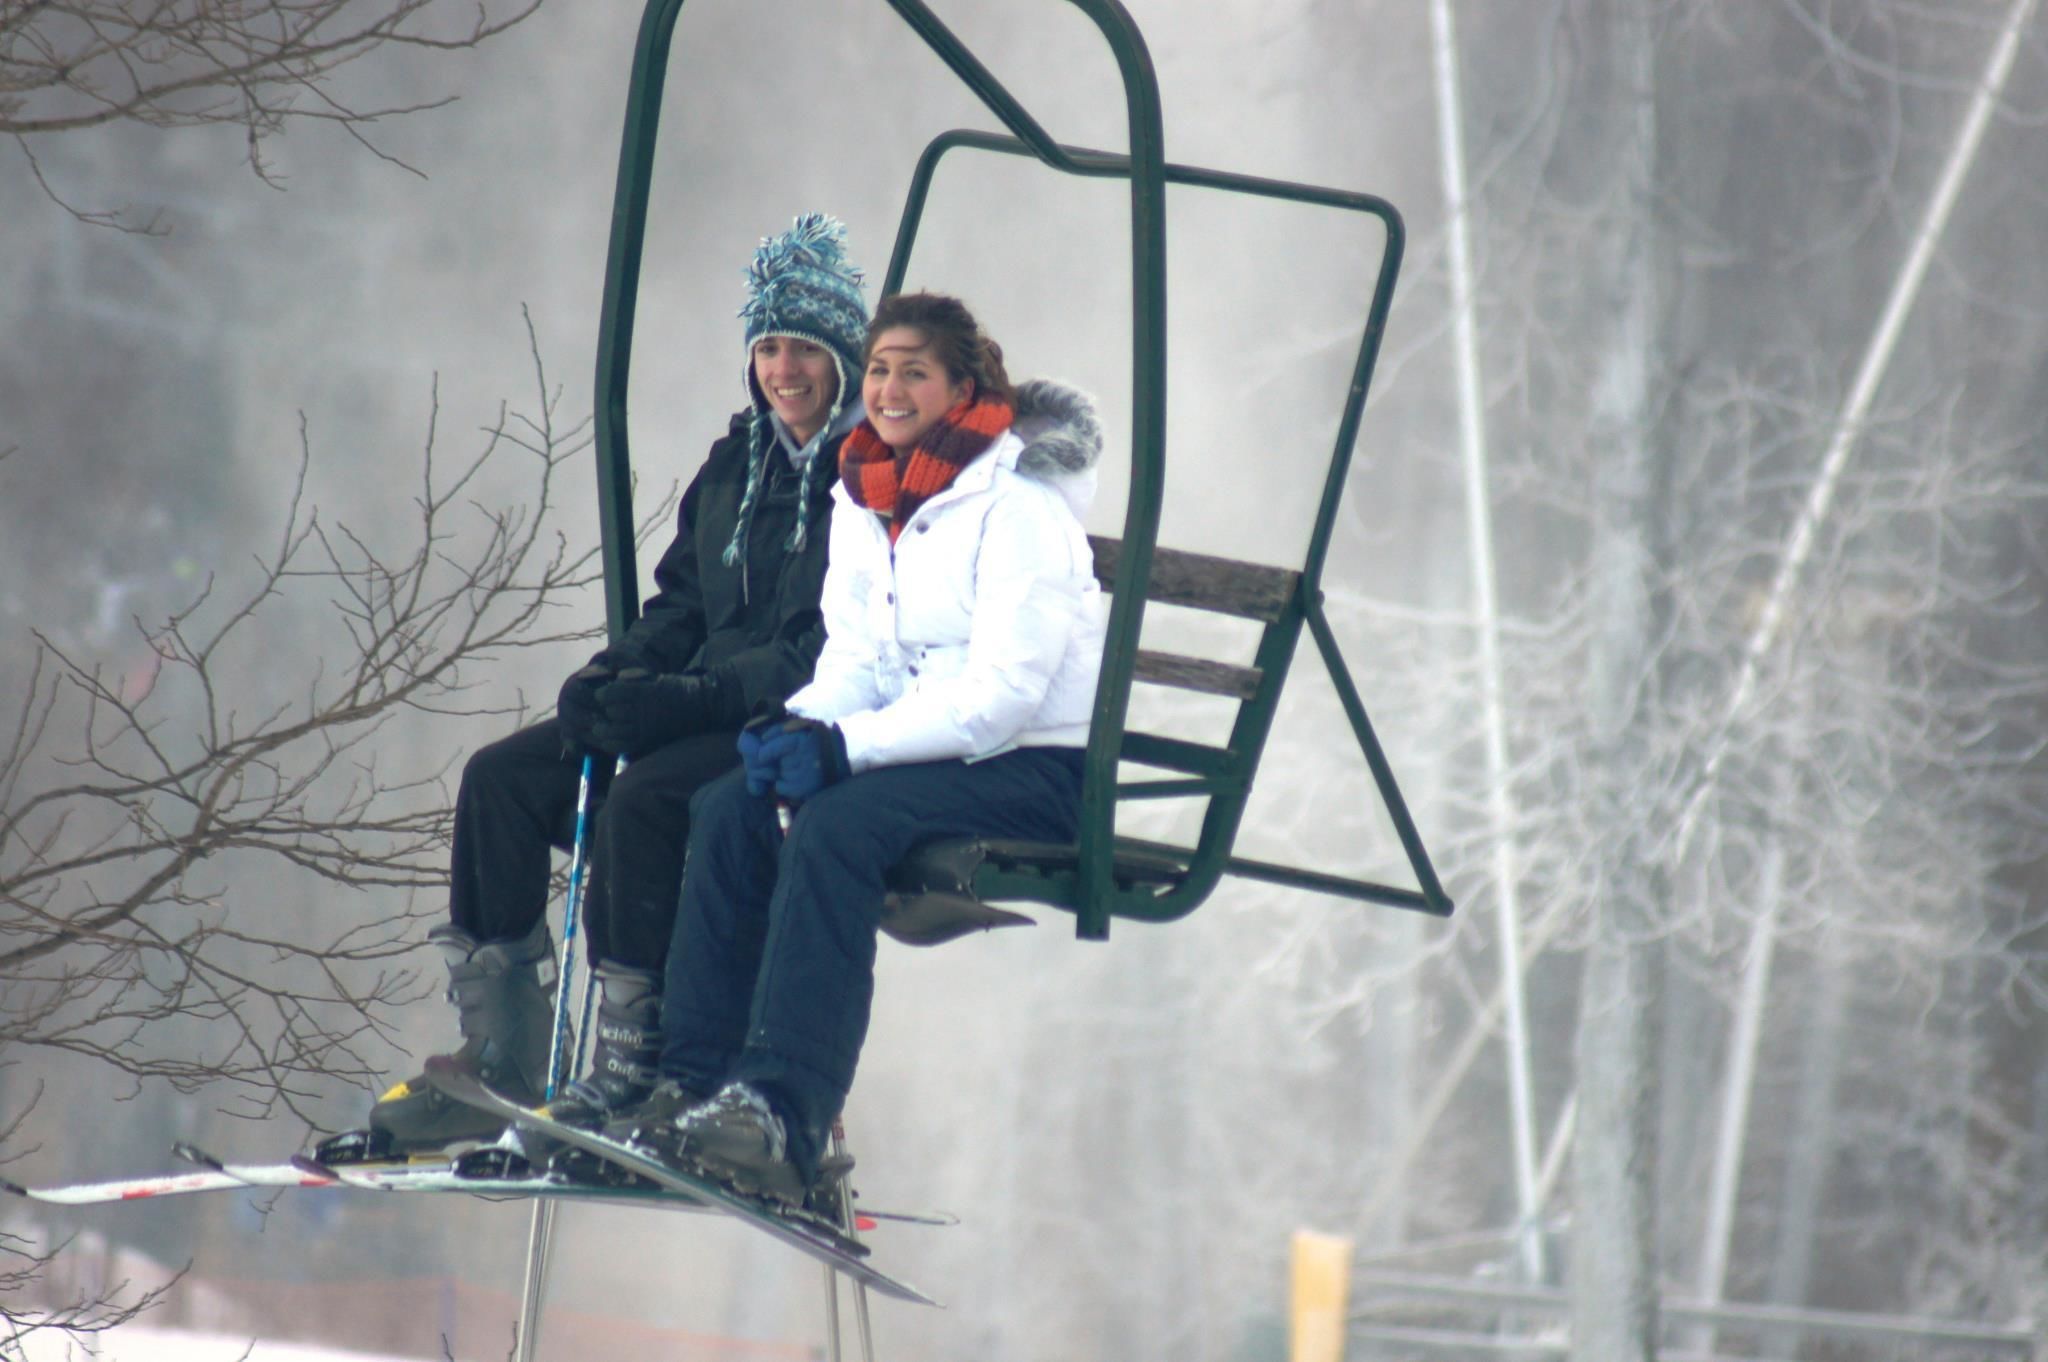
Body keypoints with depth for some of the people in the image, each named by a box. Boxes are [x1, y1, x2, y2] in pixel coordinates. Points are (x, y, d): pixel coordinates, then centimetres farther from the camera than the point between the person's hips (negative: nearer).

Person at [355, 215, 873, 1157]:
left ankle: (633, 1069, -27)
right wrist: (617, 674, -2)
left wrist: (696, 695, -25)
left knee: (643, 795, -34)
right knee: (502, 778, -6)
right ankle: (498, 1061, -5)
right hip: (705, 714, 9)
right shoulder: (735, 464, 17)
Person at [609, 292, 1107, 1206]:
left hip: (1035, 767, -8)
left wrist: (848, 746, -25)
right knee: (727, 807, -13)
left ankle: (782, 1119, -39)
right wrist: (801, 723, -12)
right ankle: (695, 1086, -16)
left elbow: (1006, 691, -20)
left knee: (835, 823, -31)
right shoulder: (864, 497, 11)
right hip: (931, 745, 8)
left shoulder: (1018, 503, -13)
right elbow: (857, 657, 11)